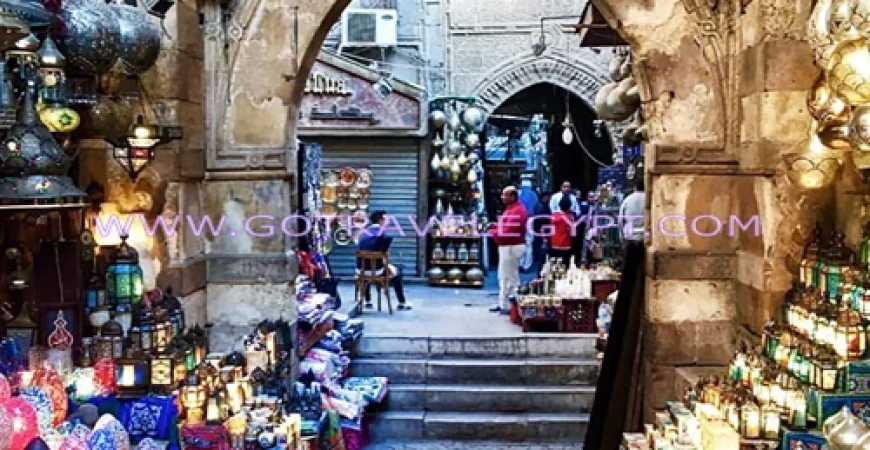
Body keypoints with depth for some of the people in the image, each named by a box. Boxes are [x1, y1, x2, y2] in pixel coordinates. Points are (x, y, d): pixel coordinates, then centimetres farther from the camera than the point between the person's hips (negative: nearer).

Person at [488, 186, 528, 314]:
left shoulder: (517, 211, -20)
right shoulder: (511, 209, 16)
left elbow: (509, 231, -26)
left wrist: (494, 232, -9)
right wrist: (496, 227, 0)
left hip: (512, 247, -12)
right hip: (507, 247, 12)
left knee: (510, 277, -7)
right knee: (503, 276, 16)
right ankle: (503, 304, 24)